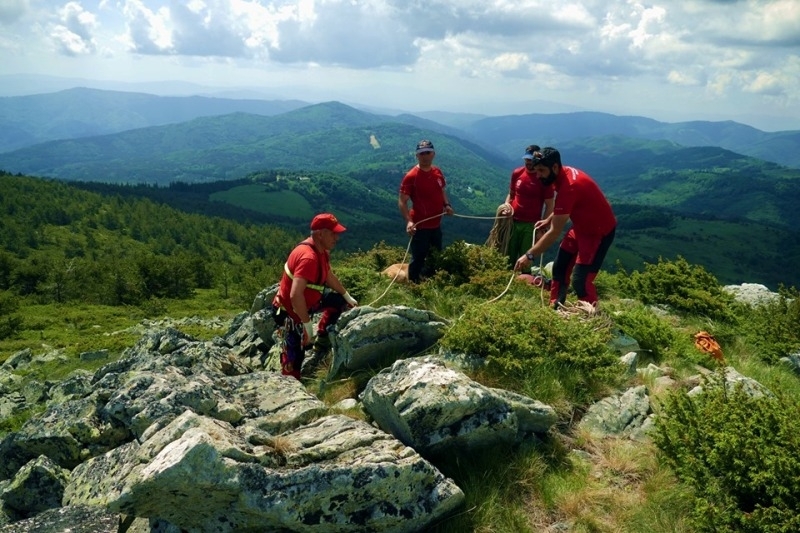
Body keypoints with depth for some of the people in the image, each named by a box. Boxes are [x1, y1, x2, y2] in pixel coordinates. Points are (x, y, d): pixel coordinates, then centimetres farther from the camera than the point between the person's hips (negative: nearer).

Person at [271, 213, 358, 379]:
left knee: (338, 300, 18)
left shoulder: (321, 250, -2)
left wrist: (348, 297, 24)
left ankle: (322, 336, 26)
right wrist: (307, 324, -31)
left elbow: (329, 276, 18)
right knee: (293, 360, -4)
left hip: (306, 301, 9)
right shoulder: (309, 257, -32)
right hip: (290, 311, -9)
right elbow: (295, 295, -39)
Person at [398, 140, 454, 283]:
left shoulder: (437, 172, 3)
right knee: (418, 259, 0)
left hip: (436, 224, 8)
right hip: (420, 226, -8)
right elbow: (402, 202, -19)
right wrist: (409, 221, -32)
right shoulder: (411, 176, -19)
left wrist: (446, 204, 0)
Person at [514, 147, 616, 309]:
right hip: (582, 226, 10)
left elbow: (554, 232, -32)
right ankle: (555, 308, 25)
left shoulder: (568, 187, -34)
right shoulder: (565, 173, -6)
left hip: (599, 231, -10)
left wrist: (529, 255, -29)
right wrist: (548, 219, 6)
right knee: (559, 268, 13)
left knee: (580, 280, -14)